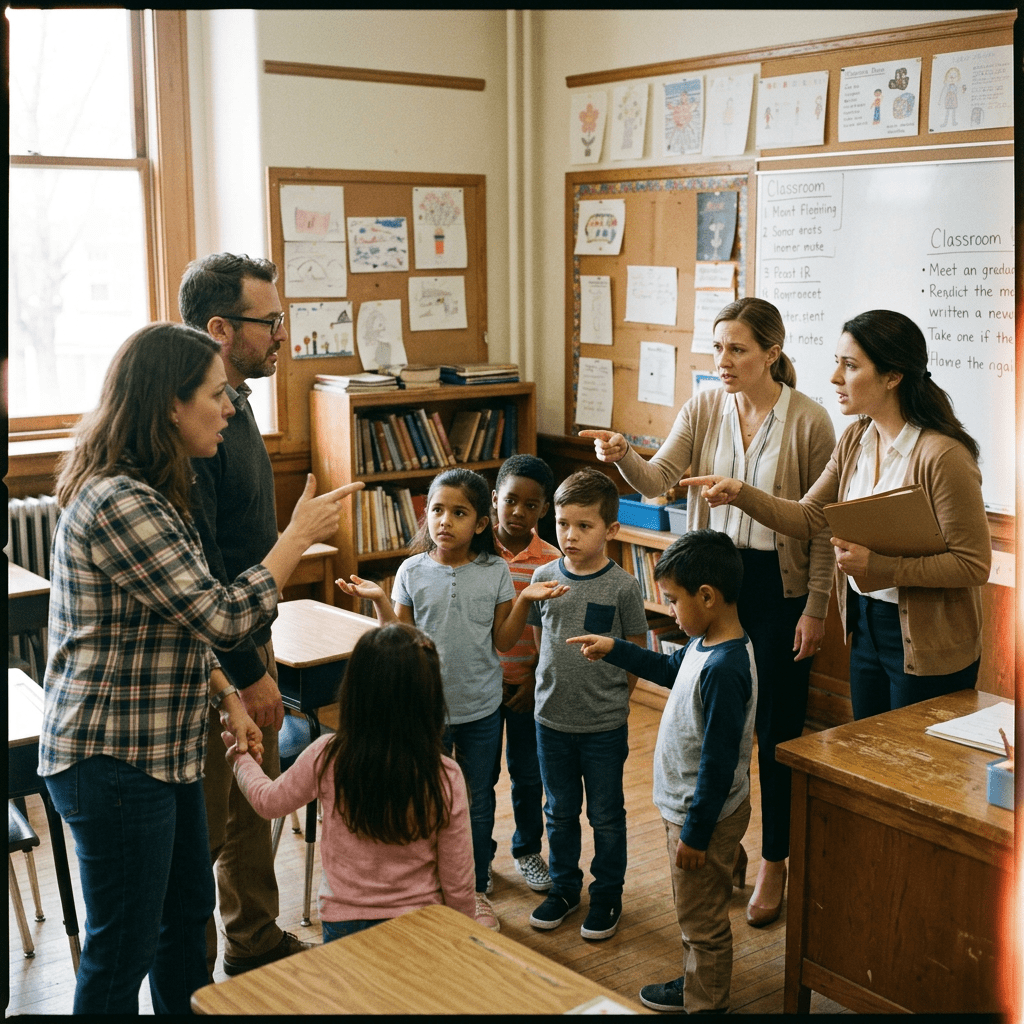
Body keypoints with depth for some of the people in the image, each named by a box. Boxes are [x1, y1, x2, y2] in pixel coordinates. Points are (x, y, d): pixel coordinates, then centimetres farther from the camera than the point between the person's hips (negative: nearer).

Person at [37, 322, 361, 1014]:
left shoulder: (150, 492, 10)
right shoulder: (119, 503, -25)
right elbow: (222, 619, -23)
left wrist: (225, 695, 5)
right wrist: (300, 537, -12)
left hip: (164, 746, 10)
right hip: (112, 759, -10)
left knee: (188, 913, 23)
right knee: (124, 947, 6)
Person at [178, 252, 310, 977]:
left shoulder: (234, 402, 8)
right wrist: (246, 673, -20)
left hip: (246, 642, 10)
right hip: (210, 663, -10)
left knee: (256, 806, 21)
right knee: (202, 827, 6)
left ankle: (257, 942, 39)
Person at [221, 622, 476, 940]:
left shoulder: (326, 758, -12)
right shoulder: (445, 777, -14)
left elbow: (268, 801, 9)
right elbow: (457, 883, -6)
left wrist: (240, 756, 28)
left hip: (342, 920, 1)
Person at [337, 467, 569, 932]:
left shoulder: (495, 572, -6)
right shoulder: (412, 571, -5)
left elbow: (502, 641, -3)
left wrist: (524, 601, -15)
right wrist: (379, 600, -16)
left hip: (482, 708, 0)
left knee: (478, 802, 14)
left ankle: (477, 890, 32)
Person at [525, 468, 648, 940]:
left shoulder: (623, 587, -13)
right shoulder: (544, 577, -3)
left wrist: (610, 700, 0)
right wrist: (557, 688, 7)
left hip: (604, 725, -3)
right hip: (552, 719, 3)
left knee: (606, 815, 12)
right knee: (560, 811, 18)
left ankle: (607, 896, 29)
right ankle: (563, 887, 36)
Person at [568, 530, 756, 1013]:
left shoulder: (724, 669, -31)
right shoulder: (704, 645, -1)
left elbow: (719, 761, -27)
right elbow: (670, 669, 22)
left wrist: (695, 833, -21)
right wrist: (615, 651, 18)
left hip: (705, 815, -10)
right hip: (685, 805, 10)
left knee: (702, 919, 10)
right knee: (693, 912, 26)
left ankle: (706, 1004, 27)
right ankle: (695, 985, 44)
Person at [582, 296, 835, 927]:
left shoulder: (808, 421, -12)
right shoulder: (704, 408, -1)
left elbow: (821, 526, -8)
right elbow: (659, 481, -11)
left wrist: (815, 609, -8)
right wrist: (624, 456, -31)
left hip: (779, 585, -4)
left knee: (776, 728, 6)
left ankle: (774, 862, 24)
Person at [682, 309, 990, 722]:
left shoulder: (943, 456, -22)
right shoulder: (855, 440, 2)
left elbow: (975, 564, -21)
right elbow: (808, 517, 6)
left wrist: (879, 565, -26)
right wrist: (741, 494, -8)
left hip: (927, 648, -7)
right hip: (865, 626, 8)